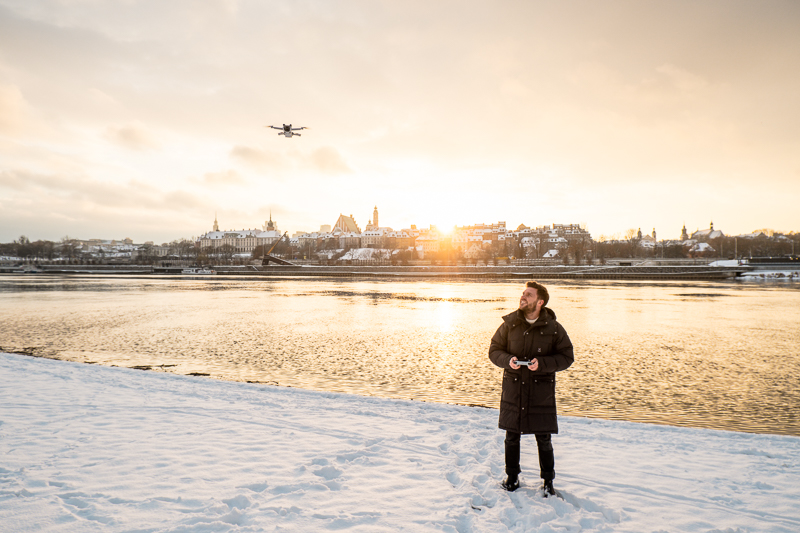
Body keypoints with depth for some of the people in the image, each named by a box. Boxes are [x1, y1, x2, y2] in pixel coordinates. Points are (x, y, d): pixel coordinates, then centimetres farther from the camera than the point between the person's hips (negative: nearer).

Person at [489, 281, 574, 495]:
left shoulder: (554, 329, -6)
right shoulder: (509, 324, -1)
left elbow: (566, 357, -1)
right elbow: (494, 350, 6)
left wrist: (542, 363, -17)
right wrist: (507, 360, -14)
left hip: (541, 391, -2)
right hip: (513, 388, 2)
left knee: (544, 439, 6)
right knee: (511, 436, 12)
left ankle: (548, 481, 27)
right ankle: (512, 477, 31)